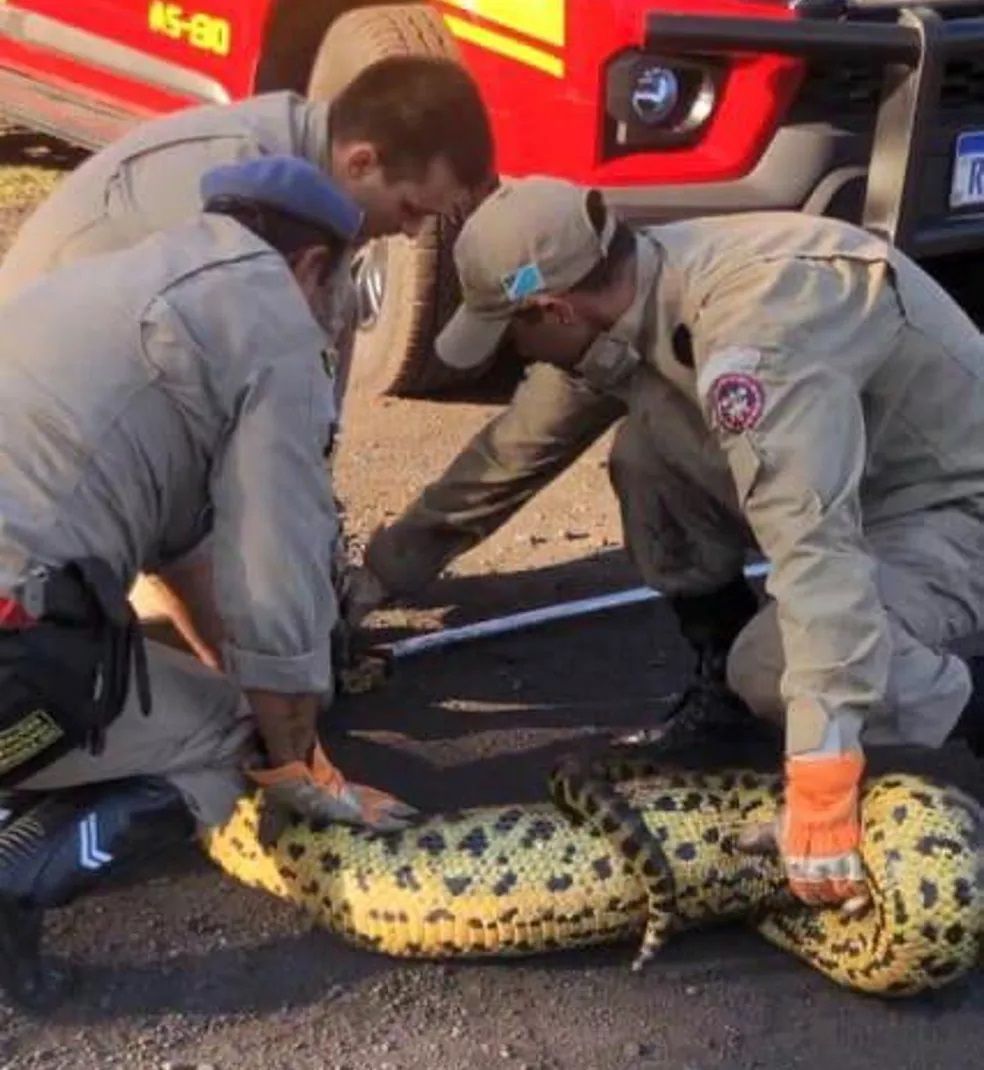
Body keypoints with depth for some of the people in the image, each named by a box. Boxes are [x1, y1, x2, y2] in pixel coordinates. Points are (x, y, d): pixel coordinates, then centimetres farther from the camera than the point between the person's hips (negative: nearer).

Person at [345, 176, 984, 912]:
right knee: (647, 454, -13)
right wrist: (372, 580, 9)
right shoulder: (622, 296, -8)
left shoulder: (753, 328, -35)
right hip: (854, 478, 8)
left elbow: (813, 545, -44)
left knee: (778, 667, -32)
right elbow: (511, 455, 4)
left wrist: (820, 780, -47)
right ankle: (730, 688, 5)